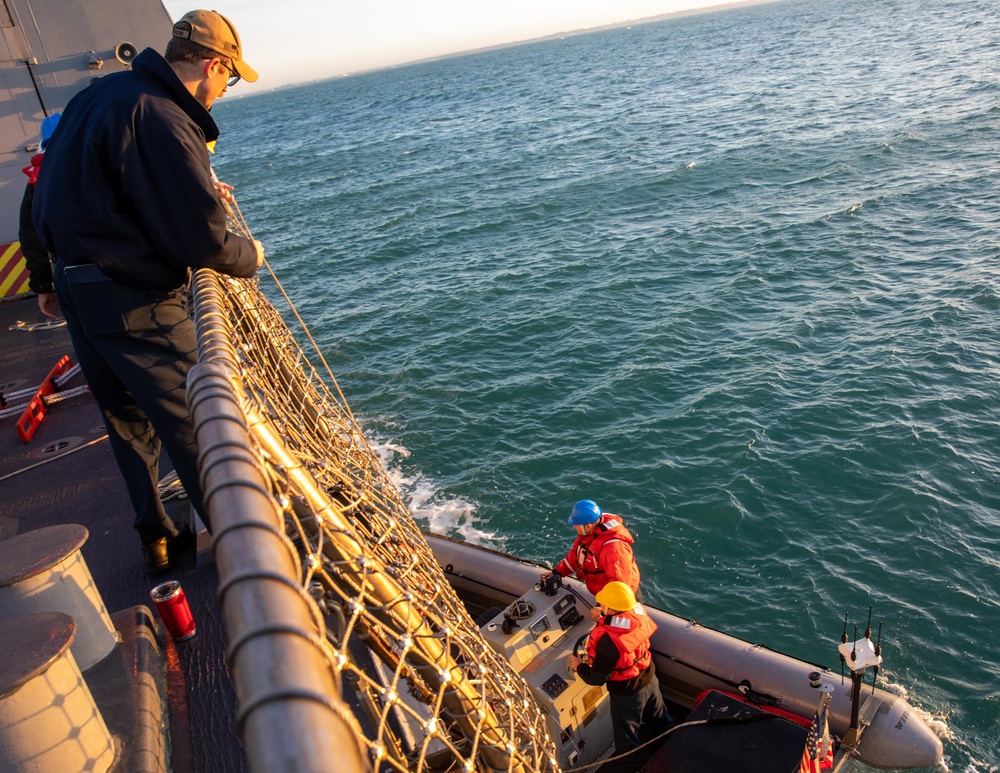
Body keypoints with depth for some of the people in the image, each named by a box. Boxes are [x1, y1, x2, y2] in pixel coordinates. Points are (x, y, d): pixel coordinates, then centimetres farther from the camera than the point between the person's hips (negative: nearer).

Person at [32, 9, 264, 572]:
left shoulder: (104, 93, 10)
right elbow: (200, 240, -22)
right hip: (134, 303, -10)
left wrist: (198, 189, 22)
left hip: (78, 287, 10)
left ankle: (158, 540, 35)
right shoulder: (162, 119, -21)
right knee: (198, 425, 1)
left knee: (130, 420, 19)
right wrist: (248, 255, -3)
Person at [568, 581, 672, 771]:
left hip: (627, 693, -7)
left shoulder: (607, 640, -38)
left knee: (626, 740, 20)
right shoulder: (637, 615, -21)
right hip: (649, 679, 7)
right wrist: (604, 617, 2)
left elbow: (597, 678, -27)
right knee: (661, 720, 35)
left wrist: (578, 666, -11)